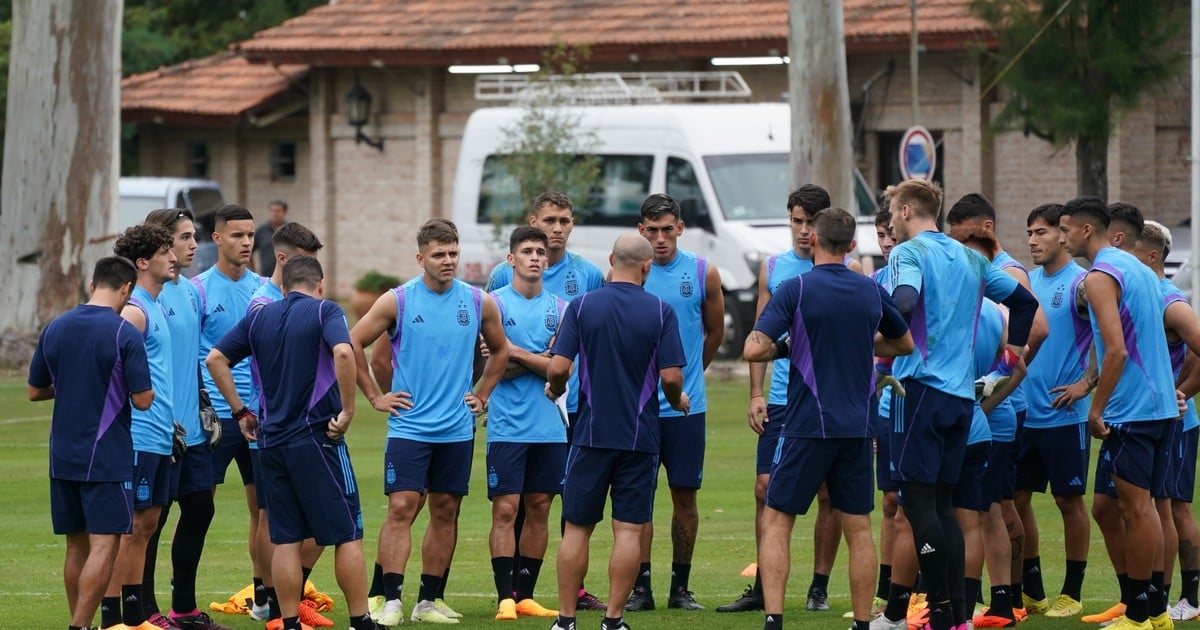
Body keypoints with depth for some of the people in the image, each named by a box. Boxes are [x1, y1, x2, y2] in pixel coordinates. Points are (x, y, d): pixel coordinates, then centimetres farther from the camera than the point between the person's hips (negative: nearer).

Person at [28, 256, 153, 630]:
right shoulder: (124, 333, -12)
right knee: (104, 546, -6)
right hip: (108, 457, -6)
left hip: (63, 456, 6)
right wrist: (147, 388, 10)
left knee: (77, 546, 13)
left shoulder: (55, 329, 5)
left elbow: (35, 391, 13)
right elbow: (142, 400, -12)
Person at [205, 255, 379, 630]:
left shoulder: (258, 318, 11)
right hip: (317, 437, -5)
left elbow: (215, 359, 8)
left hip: (271, 441, 5)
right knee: (347, 535, 2)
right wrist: (348, 410, -14)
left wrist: (241, 412, 12)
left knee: (286, 539, 8)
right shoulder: (325, 312, -4)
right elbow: (343, 352, -22)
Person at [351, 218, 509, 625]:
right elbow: (354, 344, 0)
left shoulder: (479, 303, 3)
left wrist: (481, 396, 11)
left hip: (458, 429, 3)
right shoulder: (397, 301, -5)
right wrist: (375, 397, -1)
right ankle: (391, 602, -12)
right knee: (401, 508, -11)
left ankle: (428, 602, 14)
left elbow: (499, 350, 19)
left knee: (445, 512, 7)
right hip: (409, 426, -3)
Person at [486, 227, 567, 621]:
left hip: (550, 426, 4)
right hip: (507, 426, -4)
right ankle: (505, 598, -7)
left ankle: (526, 595, 12)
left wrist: (516, 353, -9)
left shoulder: (559, 308, 8)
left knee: (539, 509, 6)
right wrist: (540, 359, -8)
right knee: (505, 510, -7)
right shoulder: (495, 303, -1)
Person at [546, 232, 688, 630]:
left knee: (577, 528, 8)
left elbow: (558, 367, -8)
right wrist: (678, 401, 13)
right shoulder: (660, 312, -5)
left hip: (591, 433, 1)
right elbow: (671, 376, -9)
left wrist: (554, 389, 14)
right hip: (639, 435, -1)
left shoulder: (582, 306, -4)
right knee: (629, 530, 2)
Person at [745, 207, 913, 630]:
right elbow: (904, 344, 23)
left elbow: (754, 349, -16)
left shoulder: (796, 290, -9)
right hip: (857, 427, 4)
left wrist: (782, 348, 4)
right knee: (858, 529, 8)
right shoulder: (871, 292, 6)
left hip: (807, 425, -4)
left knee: (776, 523, 3)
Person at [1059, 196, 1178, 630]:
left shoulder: (1101, 276, -13)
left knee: (1134, 508, -5)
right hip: (1160, 406, 9)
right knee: (1141, 505, 13)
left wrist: (1096, 410, -15)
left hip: (1130, 411, -9)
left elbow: (1116, 350, -21)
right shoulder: (1137, 268, 16)